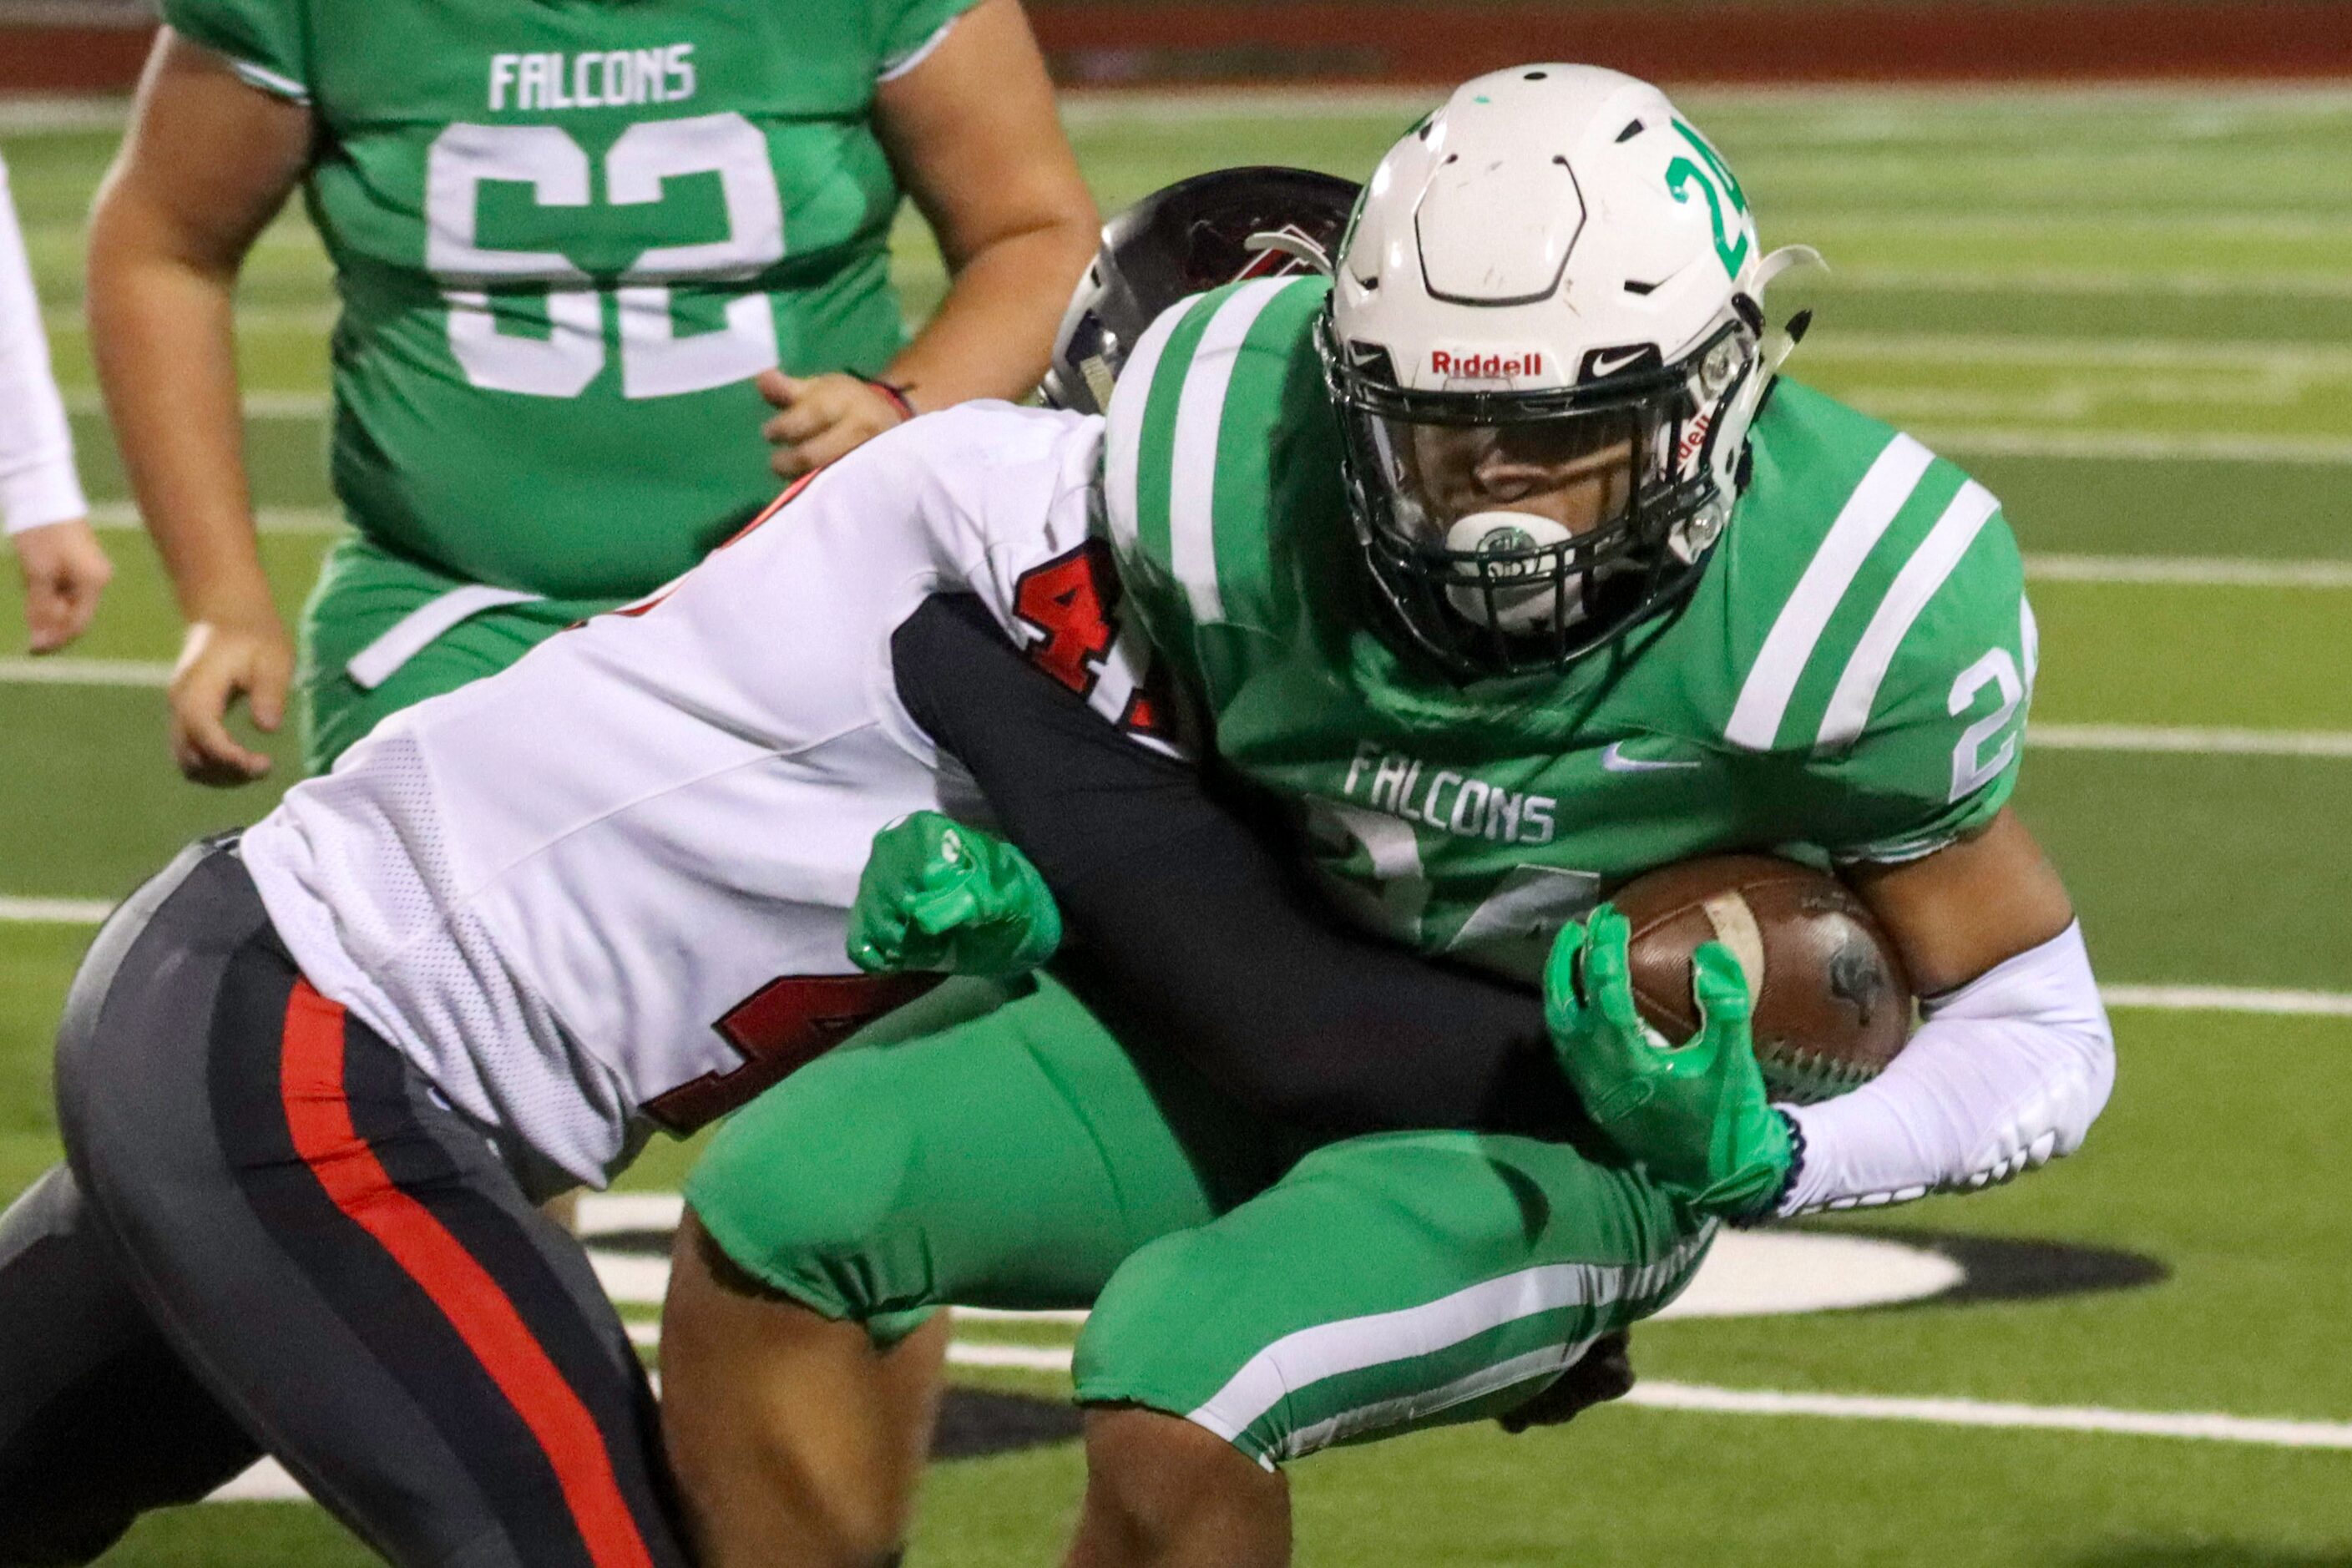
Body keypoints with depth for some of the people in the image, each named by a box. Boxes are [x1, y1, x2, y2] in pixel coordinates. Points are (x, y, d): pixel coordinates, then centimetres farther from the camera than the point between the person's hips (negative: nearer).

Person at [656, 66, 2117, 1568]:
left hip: (1578, 1111, -5)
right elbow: (1146, 781, 3)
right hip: (1260, 1028, 5)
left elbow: (2040, 1033, -15)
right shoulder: (1226, 457, -21)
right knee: (778, 1209, -11)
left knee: (1176, 1386, -29)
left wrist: (1762, 1158, -33)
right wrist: (1011, 899, -19)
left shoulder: (1853, 600, -28)